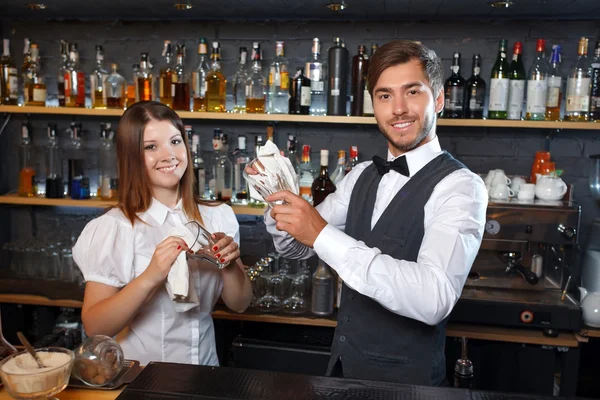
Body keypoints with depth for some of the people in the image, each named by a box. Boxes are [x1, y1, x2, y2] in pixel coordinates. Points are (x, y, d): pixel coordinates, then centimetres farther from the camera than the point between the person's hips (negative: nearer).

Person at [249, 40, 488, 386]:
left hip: (405, 378, -5)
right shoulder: (361, 177, 2)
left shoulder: (460, 187, -19)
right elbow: (297, 248, 6)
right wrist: (279, 195, -14)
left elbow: (434, 298, -33)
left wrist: (324, 235, -35)